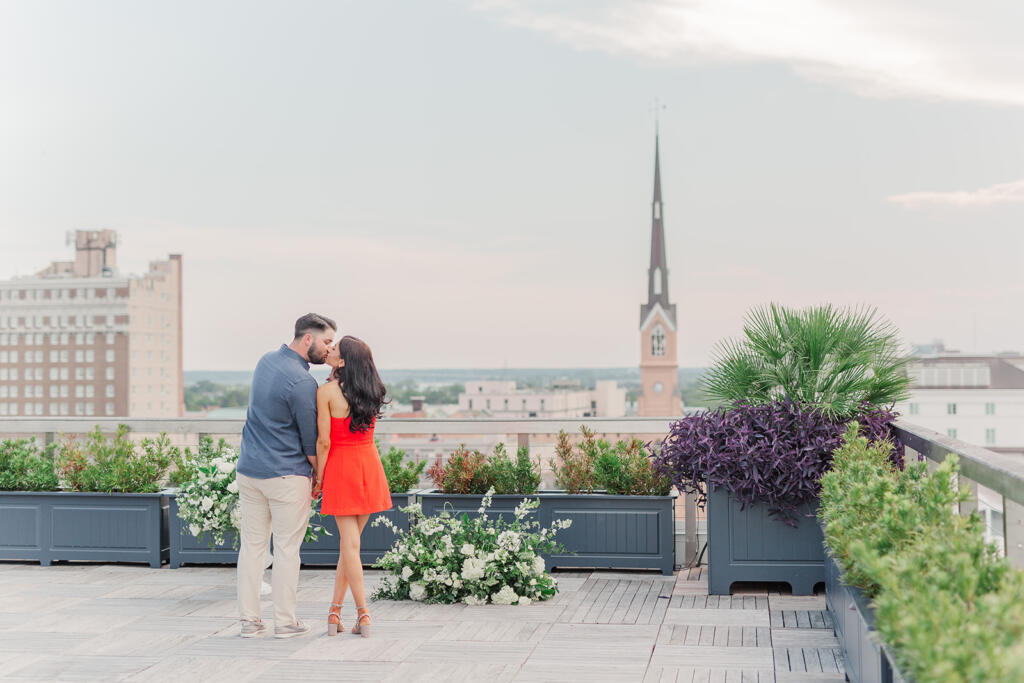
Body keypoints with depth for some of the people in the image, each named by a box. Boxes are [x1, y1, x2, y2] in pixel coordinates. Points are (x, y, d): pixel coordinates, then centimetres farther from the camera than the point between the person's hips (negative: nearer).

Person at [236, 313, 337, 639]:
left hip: (248, 470, 8)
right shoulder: (302, 383, -17)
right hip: (286, 476, -7)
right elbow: (311, 443, -11)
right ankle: (284, 621, 8)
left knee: (251, 545, 9)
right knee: (286, 548, 2)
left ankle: (249, 620, 13)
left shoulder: (267, 360, 8)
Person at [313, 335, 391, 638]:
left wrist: (318, 477, -2)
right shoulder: (372, 391, 2)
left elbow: (324, 441, -12)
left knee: (349, 542, 0)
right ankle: (335, 610, 15)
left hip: (340, 467, -5)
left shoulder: (327, 391, -13)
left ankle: (363, 614, -1)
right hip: (369, 465, 5)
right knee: (350, 541, 12)